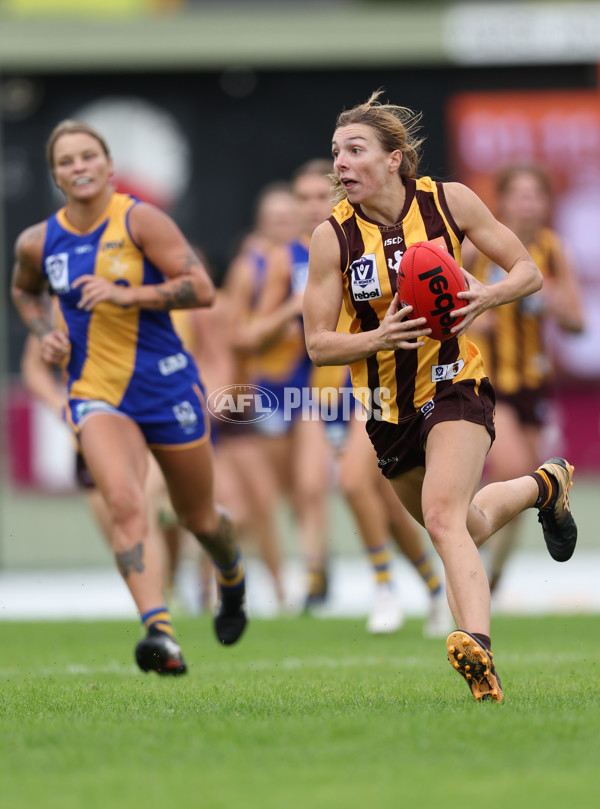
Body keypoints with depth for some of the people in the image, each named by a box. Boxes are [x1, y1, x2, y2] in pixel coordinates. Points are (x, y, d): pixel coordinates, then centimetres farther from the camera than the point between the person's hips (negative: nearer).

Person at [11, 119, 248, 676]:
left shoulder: (140, 221, -9)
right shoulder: (38, 243, 2)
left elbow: (202, 289, -14)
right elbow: (24, 290, 25)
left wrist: (126, 295, -24)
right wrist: (44, 333, 4)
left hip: (167, 385, -1)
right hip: (95, 394, 1)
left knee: (198, 519, 15)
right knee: (124, 503, -26)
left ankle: (232, 577, 51)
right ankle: (160, 633, -36)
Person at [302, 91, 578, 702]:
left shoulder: (448, 201, -9)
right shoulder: (333, 237, -9)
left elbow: (529, 271, 0)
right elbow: (317, 343, -7)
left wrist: (488, 297, -22)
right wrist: (379, 337, -27)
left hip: (454, 386, -4)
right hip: (389, 406, 4)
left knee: (444, 518, -27)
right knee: (466, 526, 19)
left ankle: (477, 649, -39)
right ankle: (542, 487, 50)